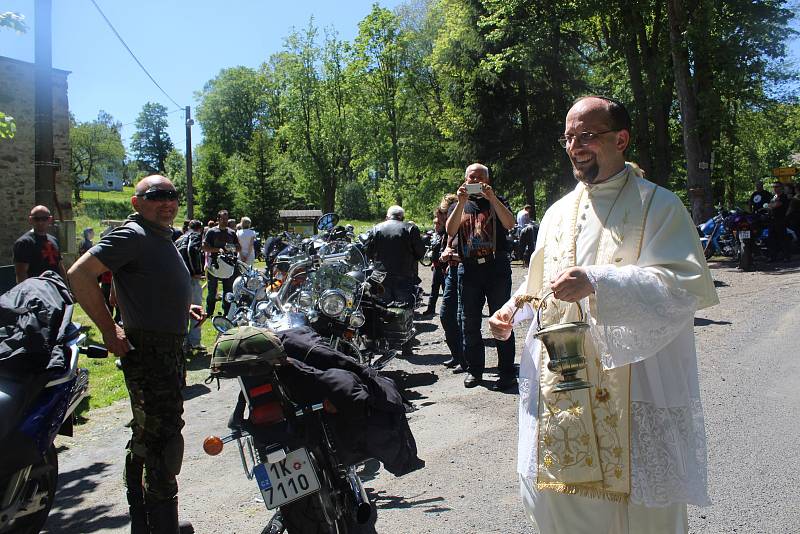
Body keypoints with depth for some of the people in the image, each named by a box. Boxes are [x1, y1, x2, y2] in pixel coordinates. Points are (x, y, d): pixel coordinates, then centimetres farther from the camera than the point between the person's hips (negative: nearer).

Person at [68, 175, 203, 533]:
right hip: (150, 351, -11)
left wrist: (183, 308, 14)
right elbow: (80, 274, -22)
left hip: (167, 348, 11)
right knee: (163, 441, -7)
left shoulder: (162, 237, 17)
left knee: (147, 438, 19)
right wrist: (109, 330, -21)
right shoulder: (133, 235, -14)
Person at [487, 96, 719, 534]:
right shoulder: (558, 213, 13)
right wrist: (512, 311, 2)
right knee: (559, 498, 11)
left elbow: (684, 285, -17)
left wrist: (597, 282, -29)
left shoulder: (657, 206, -4)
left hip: (633, 391, -4)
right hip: (562, 388, 5)